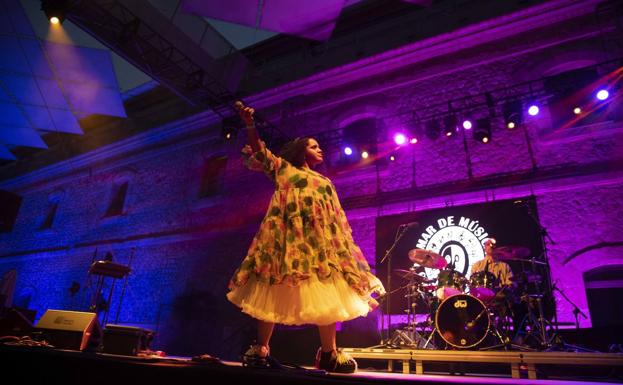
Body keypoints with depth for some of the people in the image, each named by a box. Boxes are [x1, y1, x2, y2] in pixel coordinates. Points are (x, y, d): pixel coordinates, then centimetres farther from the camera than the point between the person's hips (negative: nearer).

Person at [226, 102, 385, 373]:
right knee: (276, 291, -3)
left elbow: (337, 217, 20)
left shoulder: (325, 182, 27)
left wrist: (344, 243, 9)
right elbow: (258, 152, 6)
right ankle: (261, 349, 7)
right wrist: (249, 125, -9)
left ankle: (329, 353, 3)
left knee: (328, 293, -5)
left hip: (322, 239, 4)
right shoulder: (282, 168, 18)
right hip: (289, 236, -3)